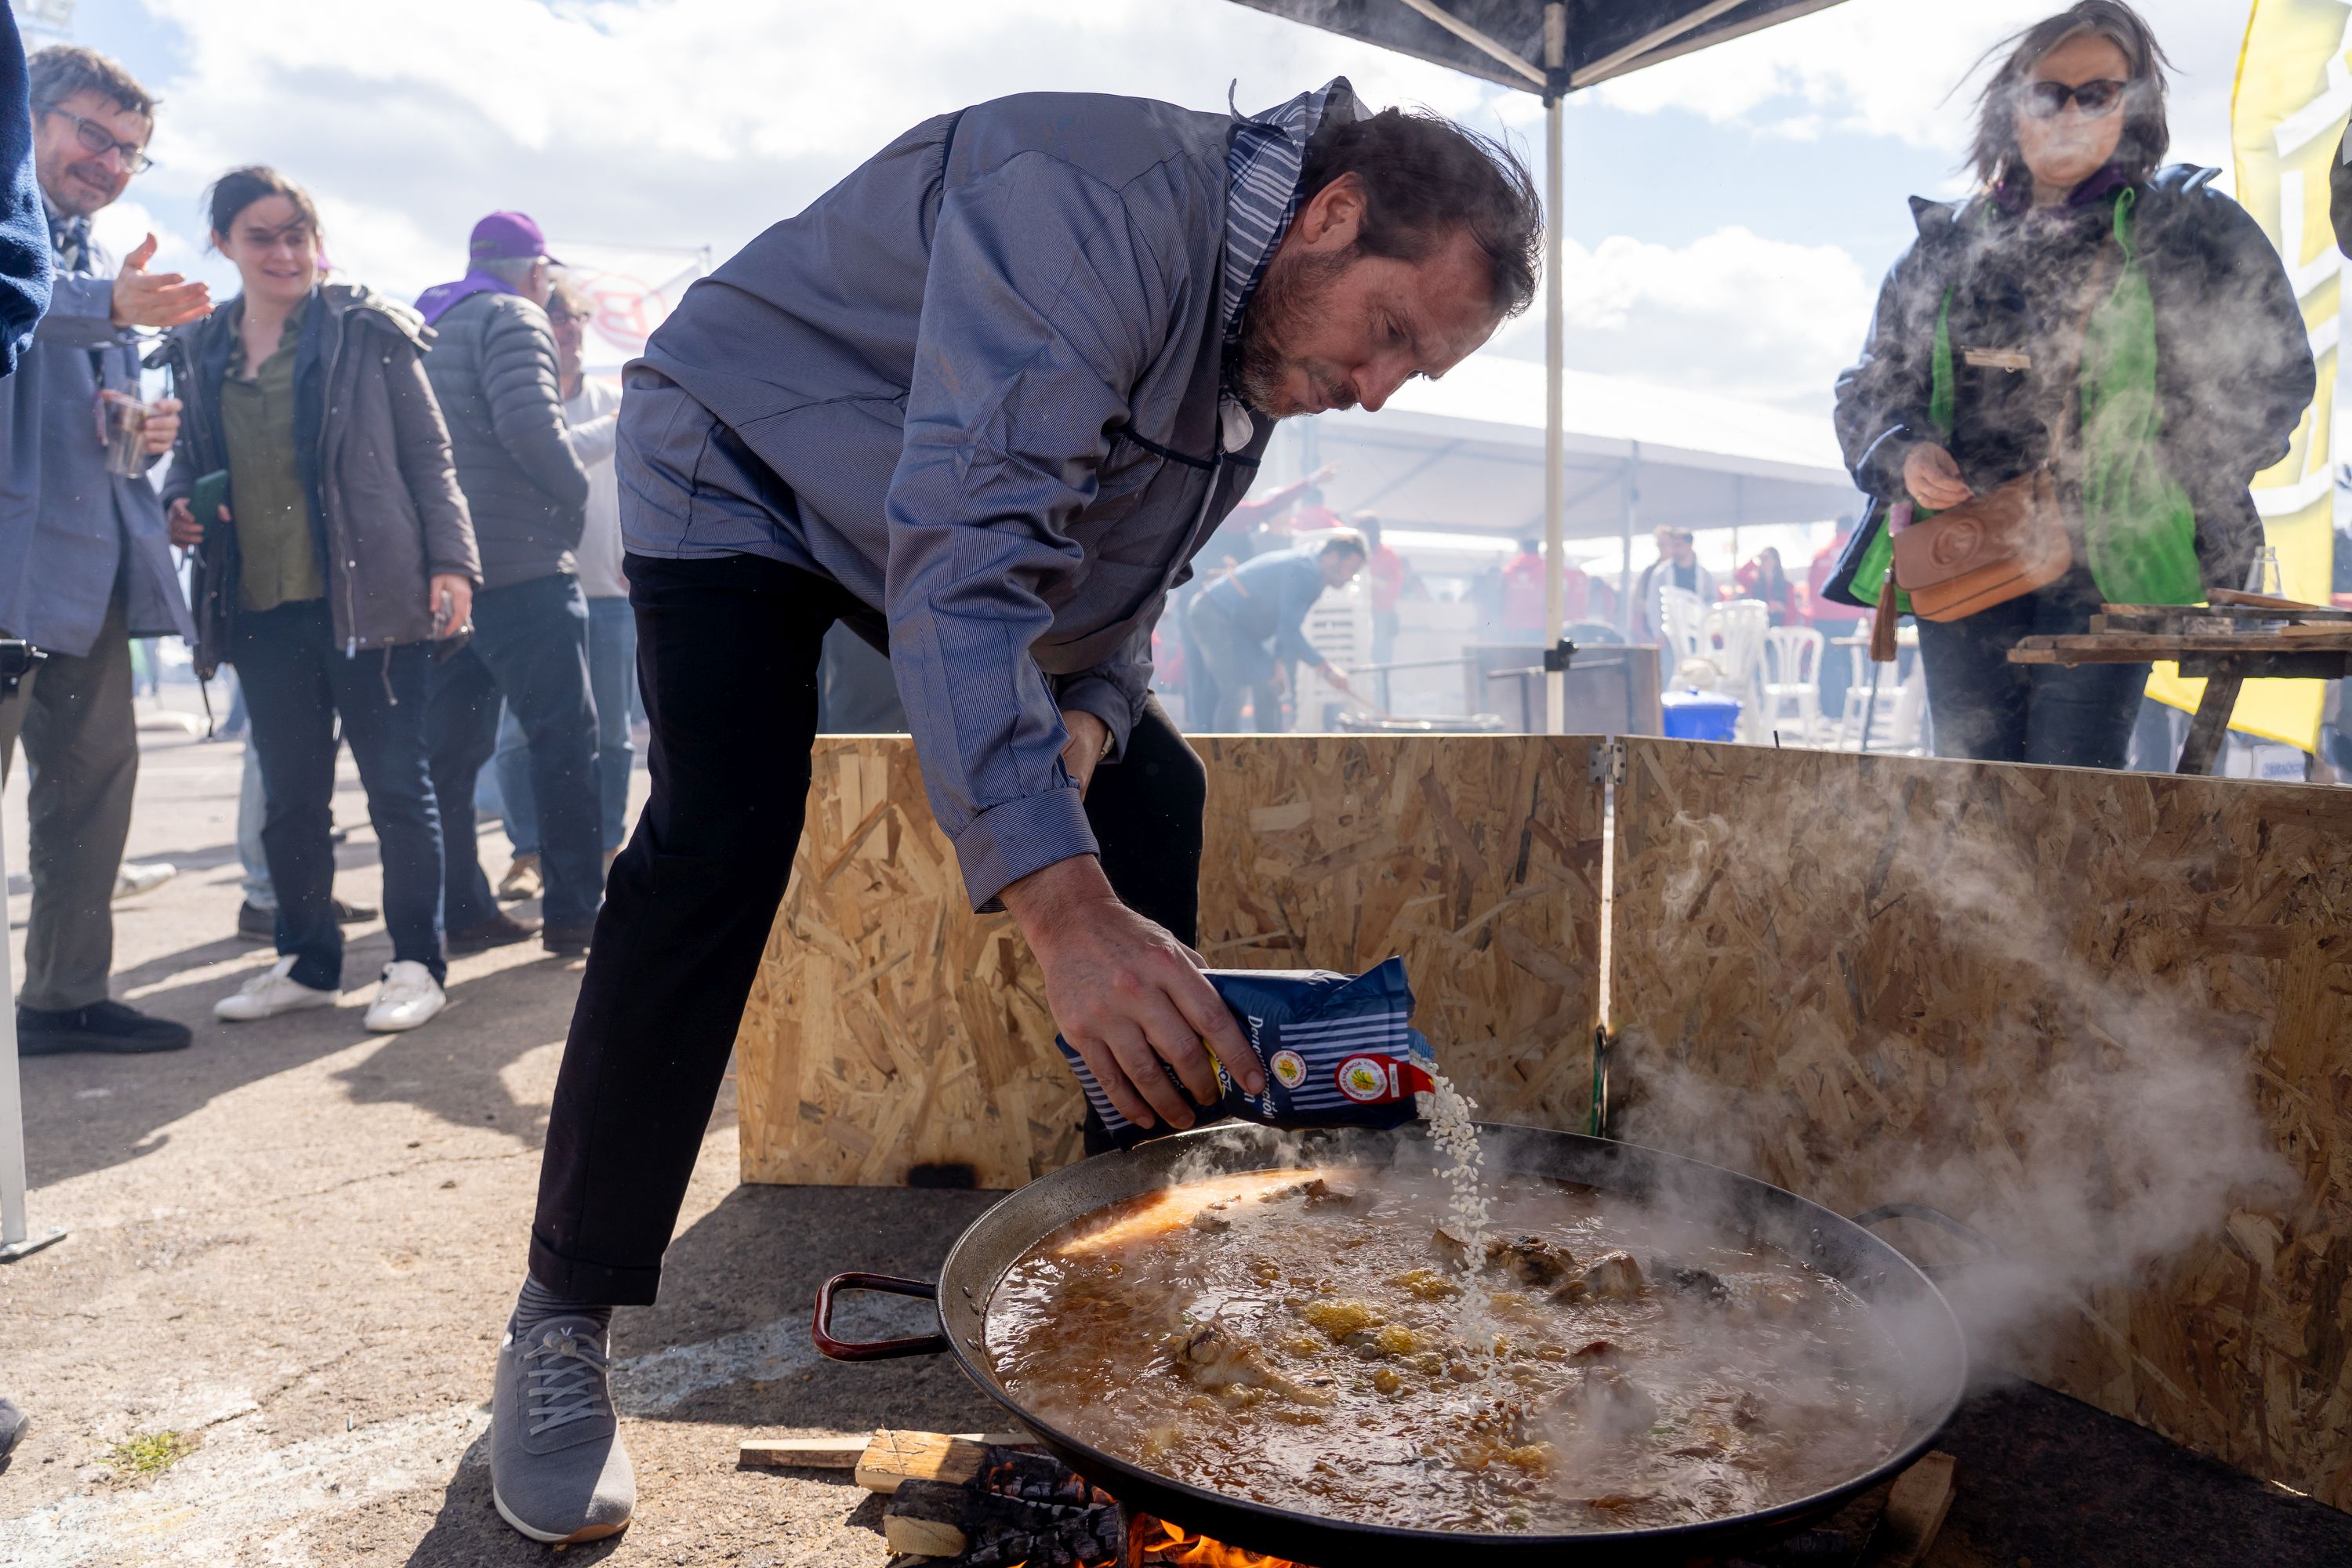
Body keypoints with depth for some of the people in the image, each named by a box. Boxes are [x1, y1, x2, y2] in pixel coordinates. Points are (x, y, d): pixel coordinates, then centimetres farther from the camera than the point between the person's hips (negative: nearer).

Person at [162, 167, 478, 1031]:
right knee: (289, 795, 11)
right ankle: (307, 961, 24)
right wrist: (179, 507, -1)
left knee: (397, 783, 0)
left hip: (372, 598, -4)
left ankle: (416, 964, 10)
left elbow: (430, 455, -1)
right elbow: (189, 464, 21)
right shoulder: (201, 351, 13)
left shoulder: (367, 330, 1)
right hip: (263, 610, 5)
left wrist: (450, 560, -9)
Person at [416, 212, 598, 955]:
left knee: (451, 743, 8)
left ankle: (460, 910, 13)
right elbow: (529, 425, -19)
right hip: (521, 562, -8)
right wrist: (577, 496, -5)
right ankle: (573, 910, -3)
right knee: (565, 734, -3)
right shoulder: (511, 319, -5)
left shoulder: (427, 330, 21)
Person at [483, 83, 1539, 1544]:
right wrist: (1062, 902, -53)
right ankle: (562, 1328, -12)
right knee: (724, 837, -26)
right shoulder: (1095, 202, -34)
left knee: (1156, 788, -1)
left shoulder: (1266, 338, -4)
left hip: (970, 511, 8)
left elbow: (1124, 575, 3)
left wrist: (1089, 715, -20)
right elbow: (963, 546, -45)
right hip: (741, 466, -7)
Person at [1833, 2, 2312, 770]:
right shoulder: (1947, 242, 16)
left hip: (2106, 562, -2)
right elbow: (1868, 387, 17)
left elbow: (2276, 376, 5)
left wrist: (2148, 485, -8)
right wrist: (1902, 453, -5)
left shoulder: (2193, 230, 8)